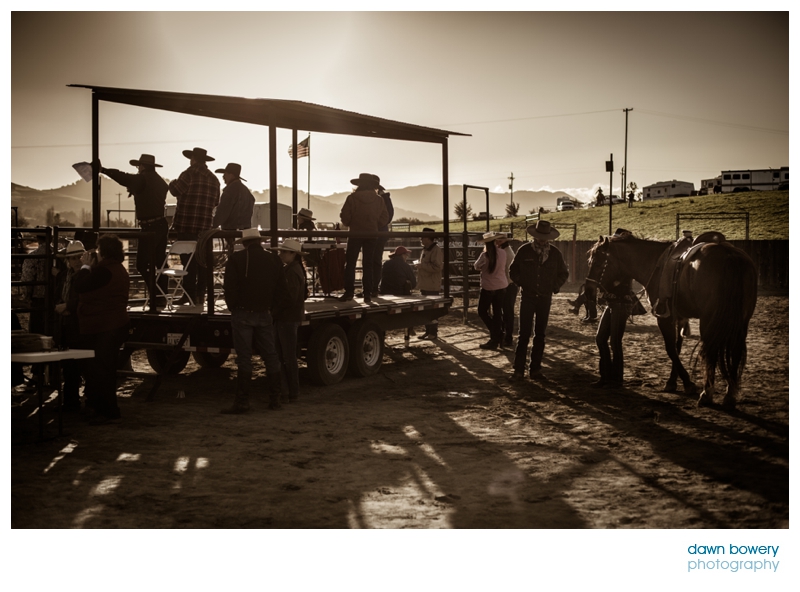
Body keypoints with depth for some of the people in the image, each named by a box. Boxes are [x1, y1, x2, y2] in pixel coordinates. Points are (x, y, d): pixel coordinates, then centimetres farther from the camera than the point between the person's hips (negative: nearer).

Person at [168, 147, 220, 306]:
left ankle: (190, 294, -6)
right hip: (205, 225, 6)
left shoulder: (190, 173, -9)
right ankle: (200, 293, 17)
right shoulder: (214, 179, 11)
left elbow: (176, 190, -10)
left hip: (186, 224, -6)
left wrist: (173, 183, 10)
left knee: (188, 260, -4)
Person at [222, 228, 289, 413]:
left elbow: (230, 287, -9)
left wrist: (233, 307, 6)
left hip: (243, 314, -3)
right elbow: (282, 290, 7)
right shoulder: (274, 259, 7)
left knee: (244, 358, -3)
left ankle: (242, 401, -3)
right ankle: (275, 399, 14)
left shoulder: (237, 259, -6)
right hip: (265, 314, 4)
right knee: (270, 356, 9)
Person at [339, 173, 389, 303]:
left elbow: (344, 216, -8)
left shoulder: (352, 198, -8)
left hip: (355, 234, -2)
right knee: (368, 264, 7)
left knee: (350, 263, 4)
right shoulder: (379, 200, 0)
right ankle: (367, 294, 3)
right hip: (372, 235, 2)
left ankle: (349, 292, -2)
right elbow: (384, 218, 2)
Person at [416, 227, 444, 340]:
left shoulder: (436, 250, -14)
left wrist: (422, 265, -19)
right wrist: (419, 266, 13)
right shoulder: (425, 249, 16)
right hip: (424, 285, 10)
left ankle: (433, 332, 0)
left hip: (432, 286, -10)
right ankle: (428, 331, 20)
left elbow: (437, 267, -24)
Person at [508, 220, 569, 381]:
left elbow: (564, 273, 16)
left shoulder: (555, 253, 2)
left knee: (540, 335, 7)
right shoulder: (524, 251, -3)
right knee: (524, 334, -6)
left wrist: (554, 287, 6)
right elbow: (513, 270, 10)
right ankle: (518, 370, -1)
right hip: (527, 297, -2)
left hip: (545, 299, 2)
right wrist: (521, 284, 1)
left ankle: (536, 370, 13)